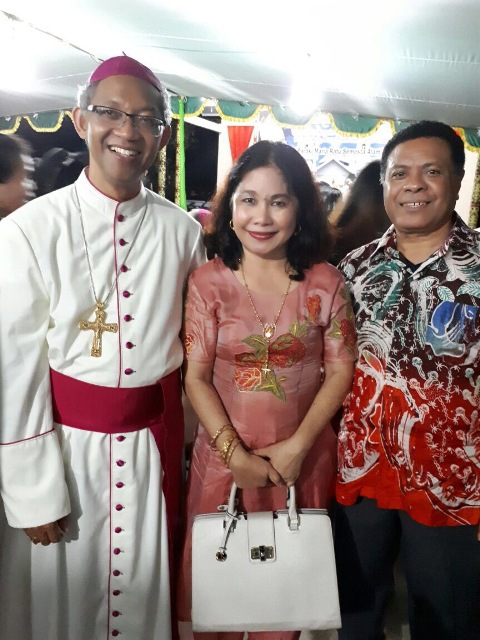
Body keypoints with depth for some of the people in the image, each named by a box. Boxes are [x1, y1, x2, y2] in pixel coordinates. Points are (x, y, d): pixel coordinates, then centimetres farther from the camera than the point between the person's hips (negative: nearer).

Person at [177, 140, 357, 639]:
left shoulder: (325, 283, -4)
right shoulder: (207, 282, -7)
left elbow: (340, 370, -4)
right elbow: (195, 377, -7)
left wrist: (296, 447, -12)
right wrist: (235, 453, -14)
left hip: (304, 458, 1)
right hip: (226, 456, 0)